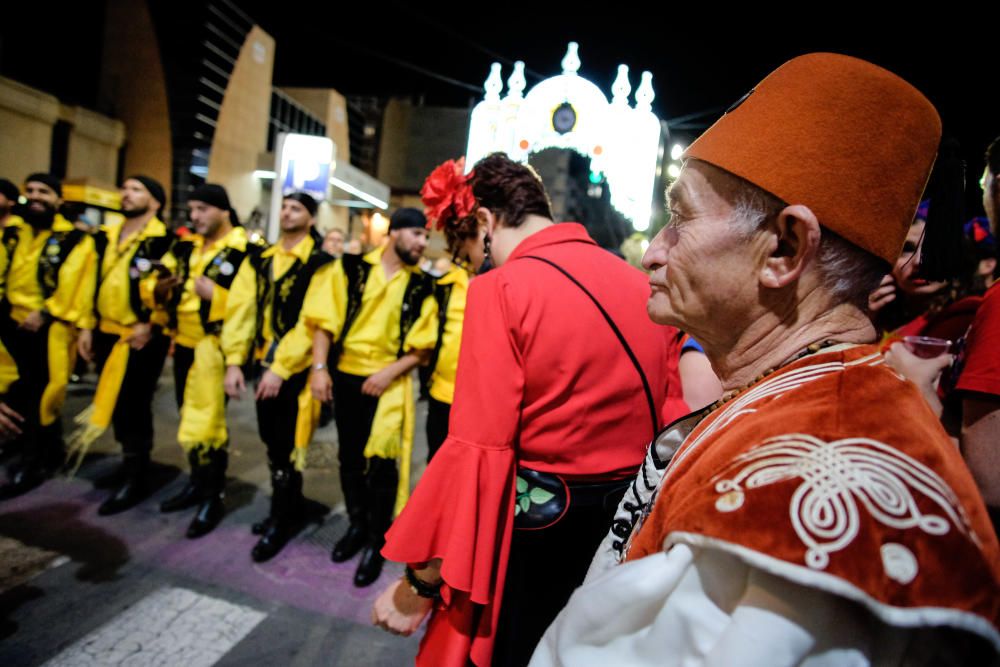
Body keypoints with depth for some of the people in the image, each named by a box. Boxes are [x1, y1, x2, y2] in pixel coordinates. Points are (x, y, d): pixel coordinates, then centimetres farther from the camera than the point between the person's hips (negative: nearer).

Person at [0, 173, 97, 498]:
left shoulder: (74, 240, -5)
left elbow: (75, 286, -13)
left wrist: (45, 313, -17)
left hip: (49, 329, -7)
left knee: (39, 395, -1)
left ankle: (32, 463, 9)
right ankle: (51, 450, 30)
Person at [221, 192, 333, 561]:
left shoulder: (321, 265, -8)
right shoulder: (259, 262, 11)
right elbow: (241, 310, 3)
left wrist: (280, 367, -19)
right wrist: (234, 361, -6)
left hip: (297, 368, -6)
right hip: (264, 364, 6)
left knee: (284, 446, 1)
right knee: (272, 441, 16)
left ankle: (280, 522, 18)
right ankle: (292, 503, 35)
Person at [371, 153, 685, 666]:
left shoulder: (501, 288, -16)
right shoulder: (641, 283, 2)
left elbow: (478, 450, -19)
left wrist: (418, 584, -10)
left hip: (532, 531, -6)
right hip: (630, 522, 7)